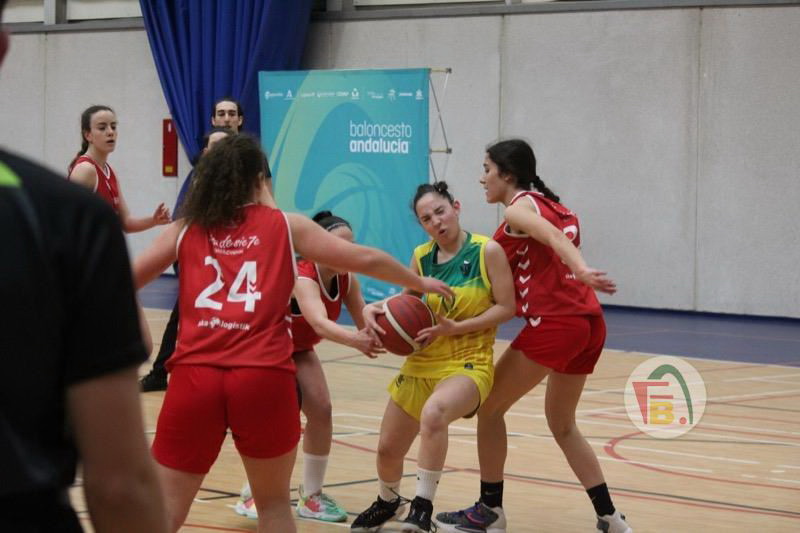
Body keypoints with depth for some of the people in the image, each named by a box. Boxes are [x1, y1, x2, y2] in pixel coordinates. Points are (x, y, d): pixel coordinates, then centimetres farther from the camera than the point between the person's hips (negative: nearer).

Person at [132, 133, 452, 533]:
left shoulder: (185, 230, 15)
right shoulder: (287, 226, 14)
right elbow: (365, 260, 20)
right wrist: (420, 283, 34)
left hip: (195, 376, 1)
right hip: (264, 377, 0)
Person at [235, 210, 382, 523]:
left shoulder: (346, 280, -15)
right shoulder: (301, 277, -37)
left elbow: (364, 323, -20)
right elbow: (320, 323, -54)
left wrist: (373, 337, -44)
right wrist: (356, 341, -73)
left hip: (297, 349, 7)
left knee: (321, 411, -4)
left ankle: (311, 496, 8)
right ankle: (252, 496, -8)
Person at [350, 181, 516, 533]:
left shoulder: (487, 251, -9)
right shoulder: (421, 257, 3)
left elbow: (506, 307, -10)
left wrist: (456, 328, -19)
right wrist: (374, 309, -7)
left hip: (469, 362, -5)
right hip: (421, 363, 5)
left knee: (434, 412, -38)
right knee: (388, 448, 10)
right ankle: (387, 502, 44)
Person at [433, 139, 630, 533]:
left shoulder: (517, 207, -3)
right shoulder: (550, 206, 22)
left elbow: (554, 237, -22)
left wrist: (581, 271, -41)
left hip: (553, 323, -8)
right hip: (588, 323, 9)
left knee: (489, 407, 7)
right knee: (562, 424, 21)